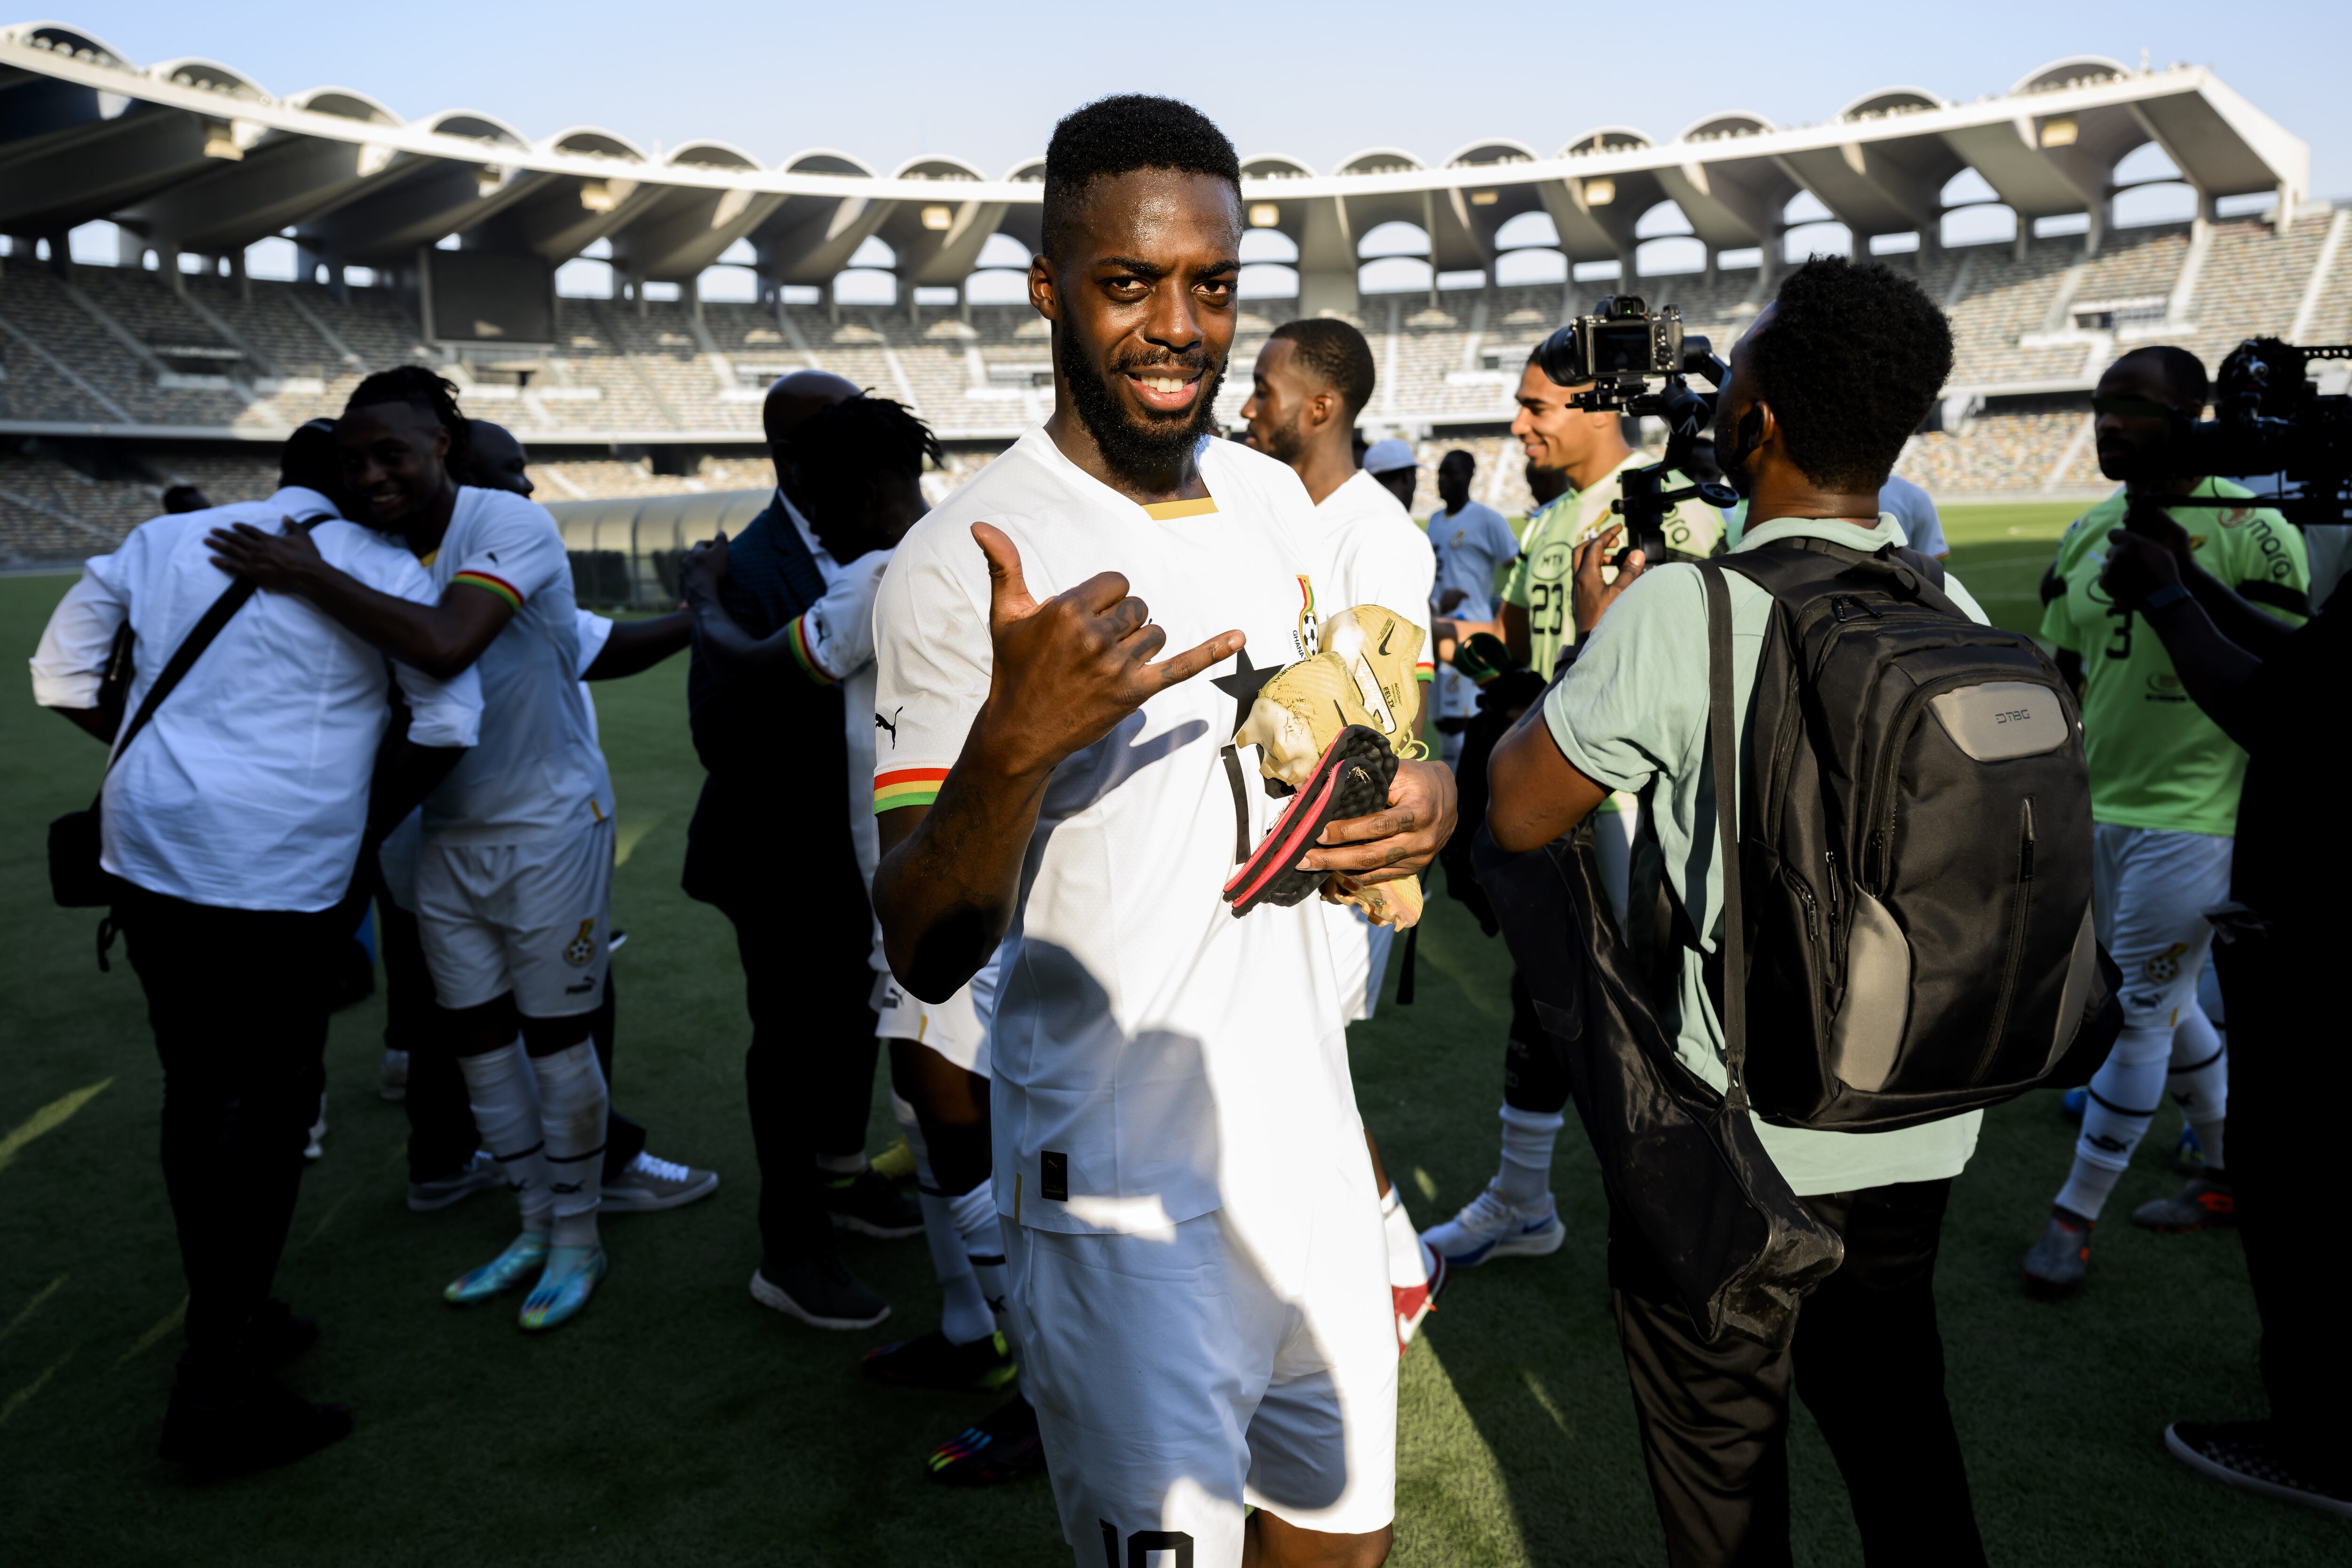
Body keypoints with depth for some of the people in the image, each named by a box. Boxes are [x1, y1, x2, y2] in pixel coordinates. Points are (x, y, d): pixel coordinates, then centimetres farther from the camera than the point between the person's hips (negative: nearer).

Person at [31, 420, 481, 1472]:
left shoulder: (161, 541, 12)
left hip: (151, 848, 6)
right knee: (271, 1108, 2)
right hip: (280, 870, -6)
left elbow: (61, 676, 16)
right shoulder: (382, 570, -3)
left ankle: (227, 1321, 31)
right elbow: (450, 724, -6)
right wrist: (370, 825, 6)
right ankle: (216, 1392, 5)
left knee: (197, 1093, 16)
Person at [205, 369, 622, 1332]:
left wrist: (306, 577, -28)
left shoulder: (510, 527, -19)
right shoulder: (371, 550, 1)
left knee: (554, 1039, 4)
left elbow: (445, 646, -35)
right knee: (479, 1039, 13)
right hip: (448, 835, 7)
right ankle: (535, 1227, 31)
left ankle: (579, 1241, 22)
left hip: (546, 826, -6)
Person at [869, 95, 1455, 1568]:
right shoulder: (962, 562, -15)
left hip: (1313, 1137, 7)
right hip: (1126, 1193, -6)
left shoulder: (1277, 498, 6)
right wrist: (1013, 743, -35)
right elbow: (927, 954, -17)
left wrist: (1420, 792, -1)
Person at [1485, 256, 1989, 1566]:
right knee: (1899, 1432, 24)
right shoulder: (1955, 614, -2)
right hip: (1920, 1130, 6)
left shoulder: (1682, 609, -21)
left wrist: (1593, 636, 2)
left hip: (1732, 1140, -5)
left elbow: (1517, 810, -12)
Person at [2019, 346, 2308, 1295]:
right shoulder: (2085, 537, 7)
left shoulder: (2249, 531, -12)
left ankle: (2074, 1217, 10)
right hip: (2098, 811, 7)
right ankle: (2228, 1173, 35)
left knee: (2147, 1011, 1)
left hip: (2192, 816, -7)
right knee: (2164, 1004, 17)